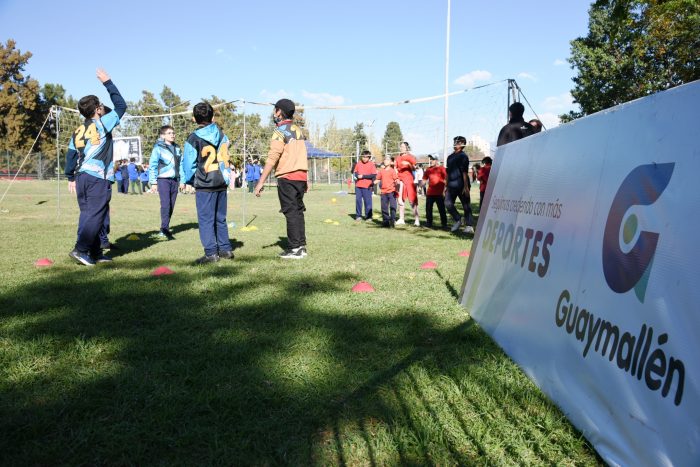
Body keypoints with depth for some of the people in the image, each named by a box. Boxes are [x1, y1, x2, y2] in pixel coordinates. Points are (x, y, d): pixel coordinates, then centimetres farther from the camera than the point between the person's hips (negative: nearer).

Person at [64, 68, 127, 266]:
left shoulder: (78, 131, 14)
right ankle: (81, 249, -12)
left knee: (87, 214, 9)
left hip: (82, 176, 7)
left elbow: (70, 155, 14)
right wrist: (108, 83, 9)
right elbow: (121, 106, 2)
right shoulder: (102, 124, -5)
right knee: (95, 215, -5)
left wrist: (71, 178, 21)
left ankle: (95, 252, 11)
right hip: (99, 178, -7)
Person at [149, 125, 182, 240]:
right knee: (165, 204, -14)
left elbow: (181, 164, 15)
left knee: (171, 206, 6)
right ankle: (164, 229, -11)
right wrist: (153, 182, -8)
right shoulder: (158, 148, -4)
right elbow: (152, 166, -4)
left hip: (175, 180, 5)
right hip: (163, 180, -5)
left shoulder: (177, 148, 12)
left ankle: (165, 228, 15)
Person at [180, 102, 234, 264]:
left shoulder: (194, 138, -8)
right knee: (220, 218, 14)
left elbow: (188, 163, -5)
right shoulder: (222, 135, 7)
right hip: (222, 183, 6)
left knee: (206, 220, -1)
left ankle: (211, 253, -4)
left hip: (205, 185, -5)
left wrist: (184, 180, 9)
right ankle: (226, 249, 16)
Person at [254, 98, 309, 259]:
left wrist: (261, 182, -19)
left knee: (291, 212, -5)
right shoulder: (298, 130, 16)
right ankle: (301, 247, 16)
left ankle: (294, 249, -4)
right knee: (298, 211, 12)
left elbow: (272, 158, -17)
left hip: (287, 177, -8)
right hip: (301, 176, 8)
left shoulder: (281, 131, -8)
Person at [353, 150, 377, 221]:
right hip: (358, 186, 4)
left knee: (367, 201, -1)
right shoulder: (358, 164, 9)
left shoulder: (371, 164, -4)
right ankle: (358, 216, 15)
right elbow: (355, 172, 16)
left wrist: (363, 176, -16)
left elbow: (374, 175, -10)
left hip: (367, 186, -4)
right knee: (358, 200, 6)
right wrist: (357, 175, -8)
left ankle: (368, 216, 8)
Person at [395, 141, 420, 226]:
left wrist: (408, 164, -24)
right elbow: (396, 169, 19)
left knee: (412, 201, -9)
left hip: (409, 180, -5)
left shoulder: (410, 157, 0)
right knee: (401, 200, 7)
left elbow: (414, 168, -7)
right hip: (400, 180, 5)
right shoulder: (398, 158, 14)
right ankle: (401, 219, 14)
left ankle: (416, 220, -9)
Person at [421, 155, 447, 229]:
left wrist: (444, 191, -12)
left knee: (441, 209, 1)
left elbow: (445, 180, -6)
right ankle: (429, 223, 18)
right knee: (428, 208, 7)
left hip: (439, 193, -5)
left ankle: (444, 223, 10)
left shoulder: (441, 168, -2)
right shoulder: (428, 169, 12)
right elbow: (424, 180, 17)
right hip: (430, 193, 5)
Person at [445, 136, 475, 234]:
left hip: (461, 185, -7)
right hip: (452, 185, 7)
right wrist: (447, 186, 20)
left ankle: (469, 226, 2)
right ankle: (458, 219, 14)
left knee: (466, 206, -1)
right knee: (448, 204, -2)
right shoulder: (450, 157, 17)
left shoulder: (463, 156, -6)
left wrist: (466, 186, -18)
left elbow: (465, 173, -13)